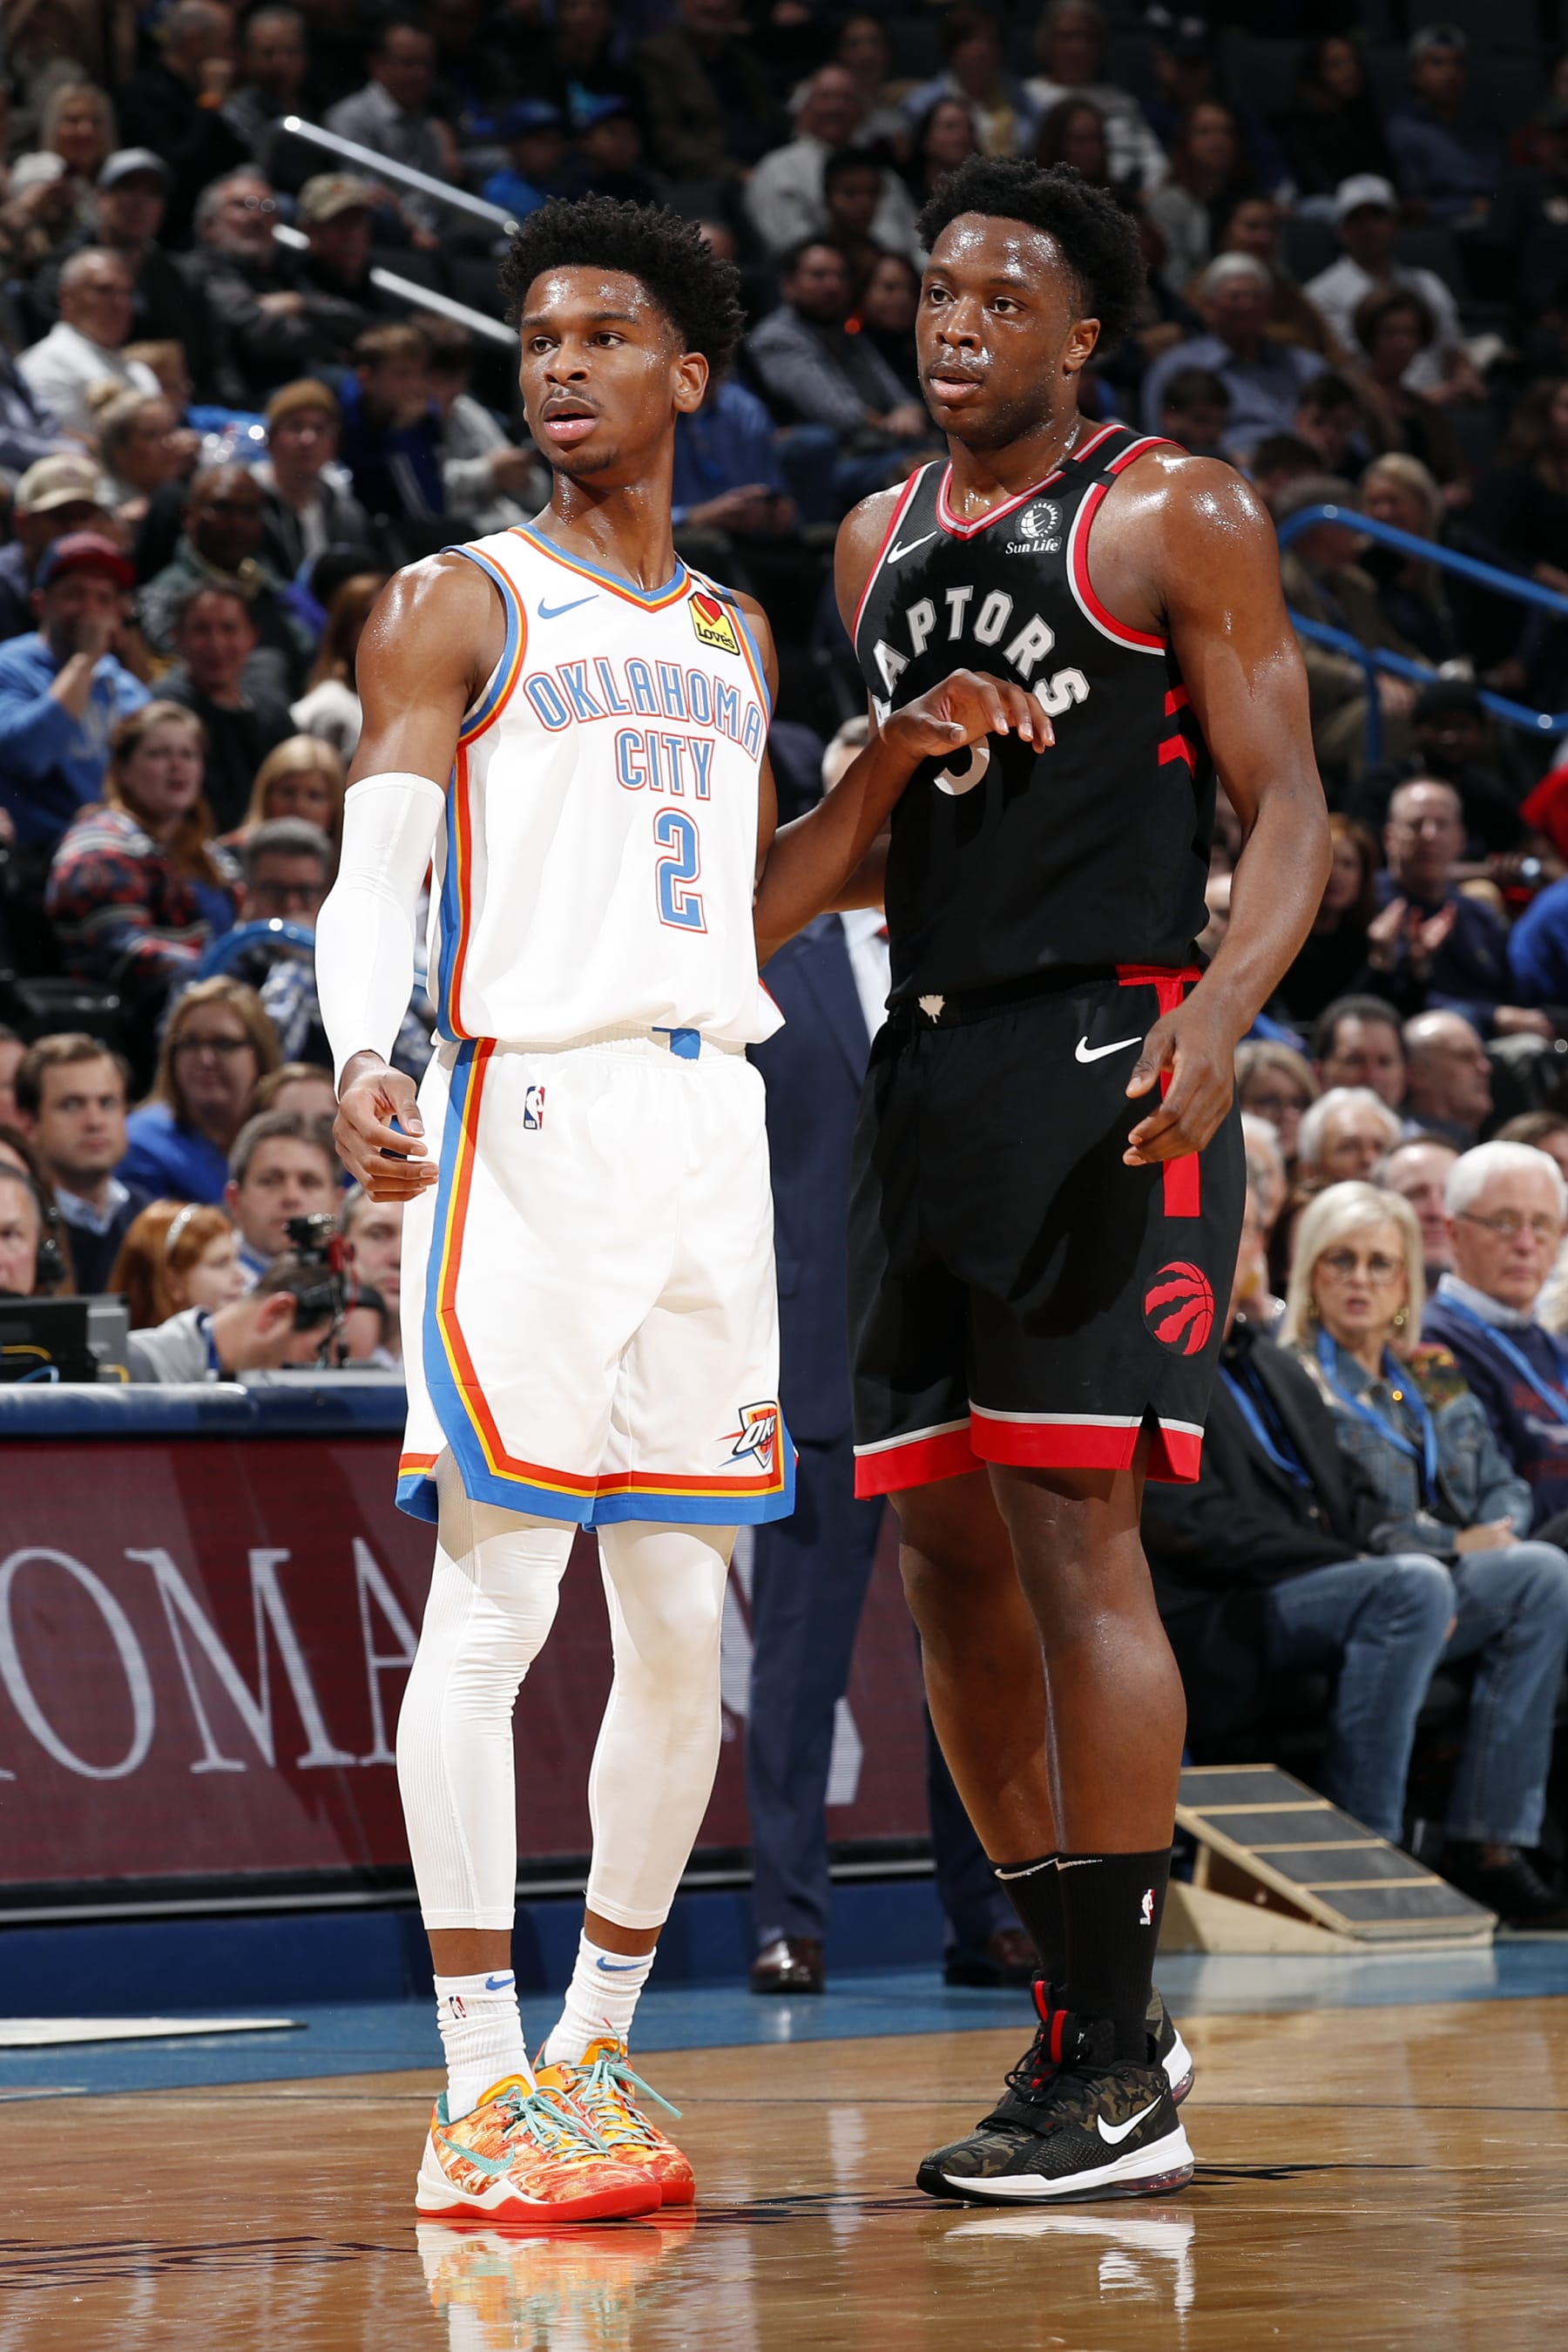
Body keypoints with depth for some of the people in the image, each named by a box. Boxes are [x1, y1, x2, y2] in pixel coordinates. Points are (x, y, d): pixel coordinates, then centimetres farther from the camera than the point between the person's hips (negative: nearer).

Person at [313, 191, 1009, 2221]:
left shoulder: (735, 637, 19)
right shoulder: (459, 607, 1)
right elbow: (375, 871, -7)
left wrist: (893, 762, 11)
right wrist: (362, 1063, -26)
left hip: (710, 1126, 6)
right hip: (529, 1117, -6)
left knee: (685, 1626, 6)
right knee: (494, 1601, -9)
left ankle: (593, 2056, 17)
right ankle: (480, 2105, -9)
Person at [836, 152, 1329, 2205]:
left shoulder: (1176, 517, -3)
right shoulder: (881, 541, 17)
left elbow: (1287, 813, -7)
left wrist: (1222, 1008, -24)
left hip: (1107, 1069, -7)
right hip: (926, 1071, 7)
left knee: (1075, 1535, -13)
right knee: (946, 1551, 7)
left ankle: (1122, 2076, -10)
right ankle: (1080, 2008, 19)